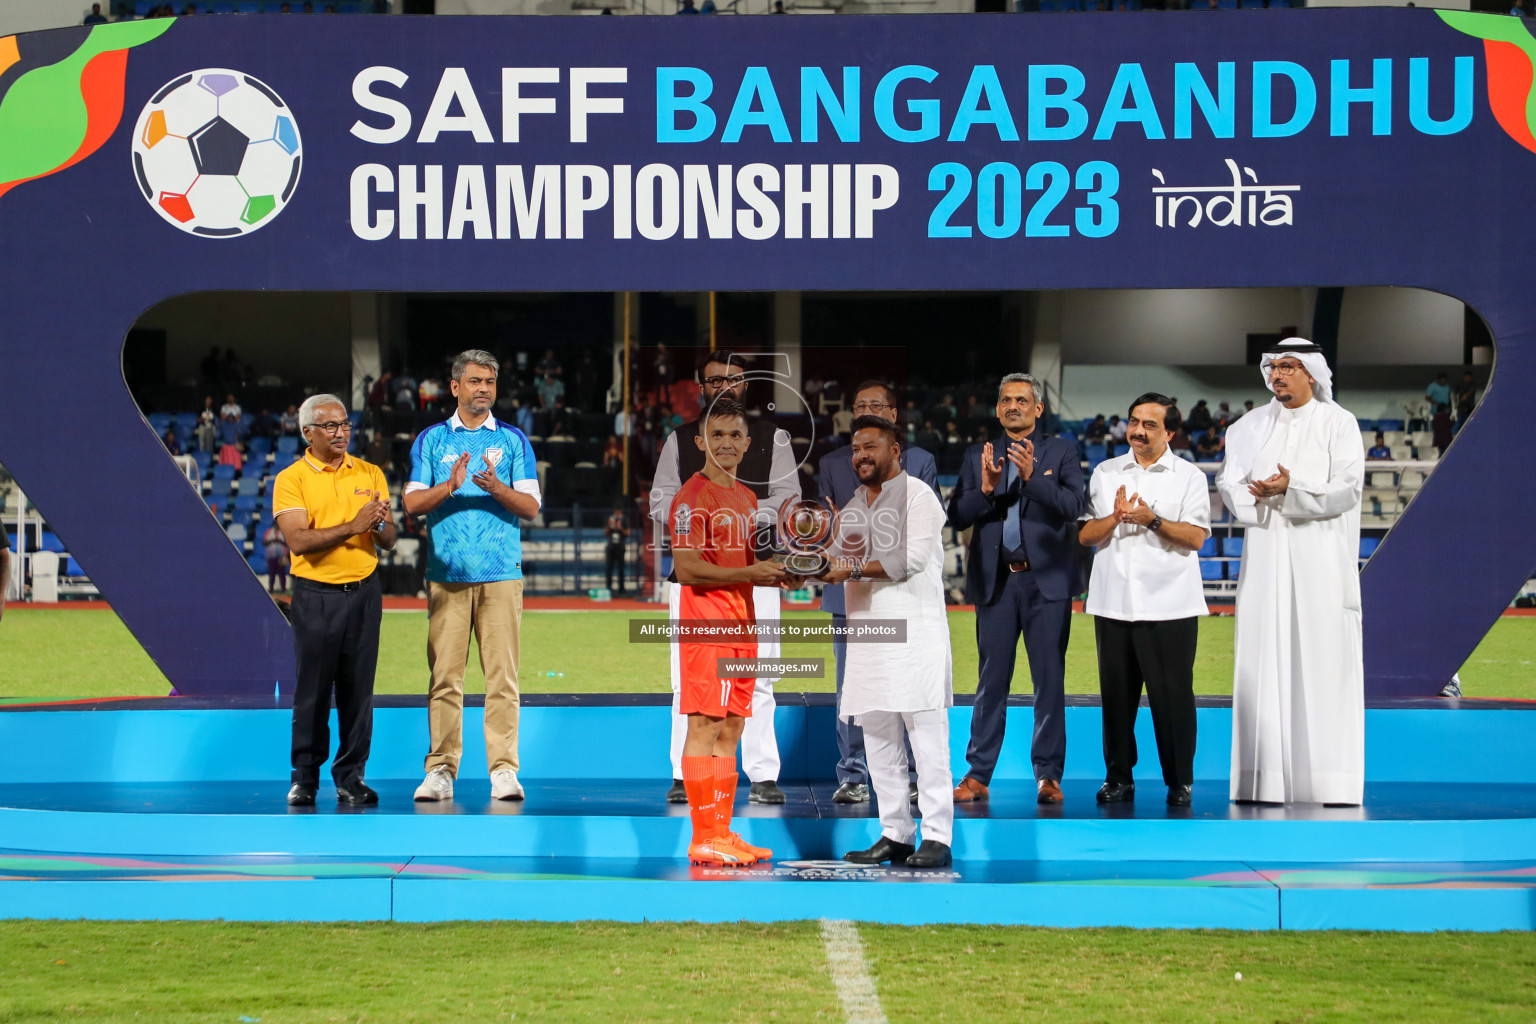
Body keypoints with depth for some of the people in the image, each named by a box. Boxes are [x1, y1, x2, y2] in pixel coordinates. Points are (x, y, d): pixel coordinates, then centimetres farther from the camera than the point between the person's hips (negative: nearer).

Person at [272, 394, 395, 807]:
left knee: (358, 689, 3)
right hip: (316, 595, -3)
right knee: (312, 690, -1)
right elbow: (299, 540, -15)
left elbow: (389, 541, 8)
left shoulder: (370, 475, 10)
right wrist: (352, 527, -21)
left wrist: (381, 526, -15)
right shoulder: (291, 479, -2)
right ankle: (305, 778, 8)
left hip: (364, 592, 3)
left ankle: (351, 777, 9)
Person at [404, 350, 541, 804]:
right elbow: (411, 503, 4)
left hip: (500, 575, 0)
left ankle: (504, 770, -4)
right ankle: (441, 770, 1)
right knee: (445, 676, -2)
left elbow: (531, 506, 4)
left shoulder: (513, 440, 11)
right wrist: (450, 486, -14)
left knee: (502, 676, -5)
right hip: (446, 575, 0)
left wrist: (495, 487, -14)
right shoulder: (431, 440, 12)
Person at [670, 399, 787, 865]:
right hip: (706, 625, -9)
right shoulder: (693, 496, -9)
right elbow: (686, 569, -17)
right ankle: (704, 838, -8)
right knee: (704, 726, -8)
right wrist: (750, 573, -20)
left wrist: (777, 573, 6)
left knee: (731, 728, 9)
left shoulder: (747, 498, 18)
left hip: (742, 626, 9)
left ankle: (724, 832, 14)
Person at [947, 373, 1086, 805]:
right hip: (996, 580, 2)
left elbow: (1073, 506, -8)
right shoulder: (978, 456, 12)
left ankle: (1048, 775, 2)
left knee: (1050, 680, -1)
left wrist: (1033, 477, -22)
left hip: (1046, 580, -2)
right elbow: (957, 517, 5)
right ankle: (978, 775, 5)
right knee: (991, 680, 3)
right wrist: (985, 489, -14)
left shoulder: (1060, 452, 6)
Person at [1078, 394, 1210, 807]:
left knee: (1172, 695, -3)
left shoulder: (1189, 477, 5)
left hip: (1169, 606, -3)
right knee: (1116, 694, 5)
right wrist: (1115, 517, -12)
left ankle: (1179, 781, 6)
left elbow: (1196, 537, -6)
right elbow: (1085, 535, 6)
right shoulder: (1105, 474, 12)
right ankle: (1118, 777, 15)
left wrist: (1153, 520, -19)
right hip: (1114, 604, 3)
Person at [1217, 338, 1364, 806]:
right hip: (1266, 557, 3)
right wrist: (1258, 492, -14)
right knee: (1263, 660, -2)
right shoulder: (1253, 425, 14)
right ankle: (1266, 779, -1)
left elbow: (1348, 488, -6)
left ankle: (1332, 780, -8)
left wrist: (1291, 490, -18)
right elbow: (1228, 481, 7)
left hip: (1320, 557, -3)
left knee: (1323, 660, -8)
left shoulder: (1338, 423, 3)